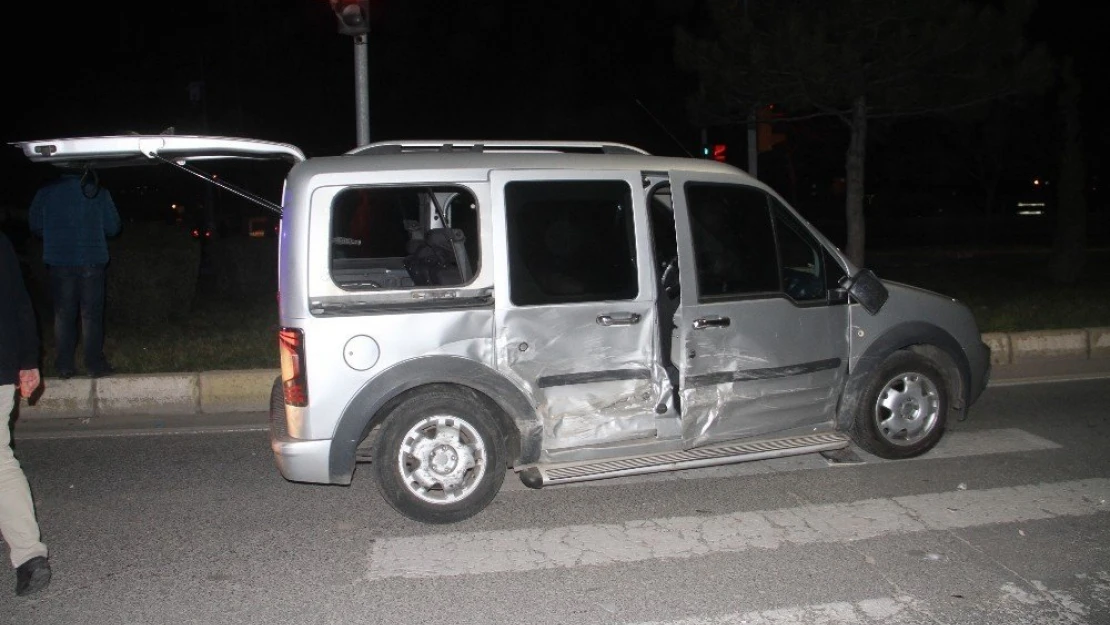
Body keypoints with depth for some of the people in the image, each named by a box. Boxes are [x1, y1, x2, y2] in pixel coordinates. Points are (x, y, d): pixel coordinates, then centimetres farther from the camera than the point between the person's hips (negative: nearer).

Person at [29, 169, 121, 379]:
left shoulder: (46, 192, 2)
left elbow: (36, 226, 7)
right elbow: (113, 228, 2)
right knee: (91, 314, 5)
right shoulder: (99, 193, -3)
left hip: (60, 261, 2)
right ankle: (94, 364, 6)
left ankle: (64, 365, 11)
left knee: (63, 314, 10)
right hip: (92, 261, -1)